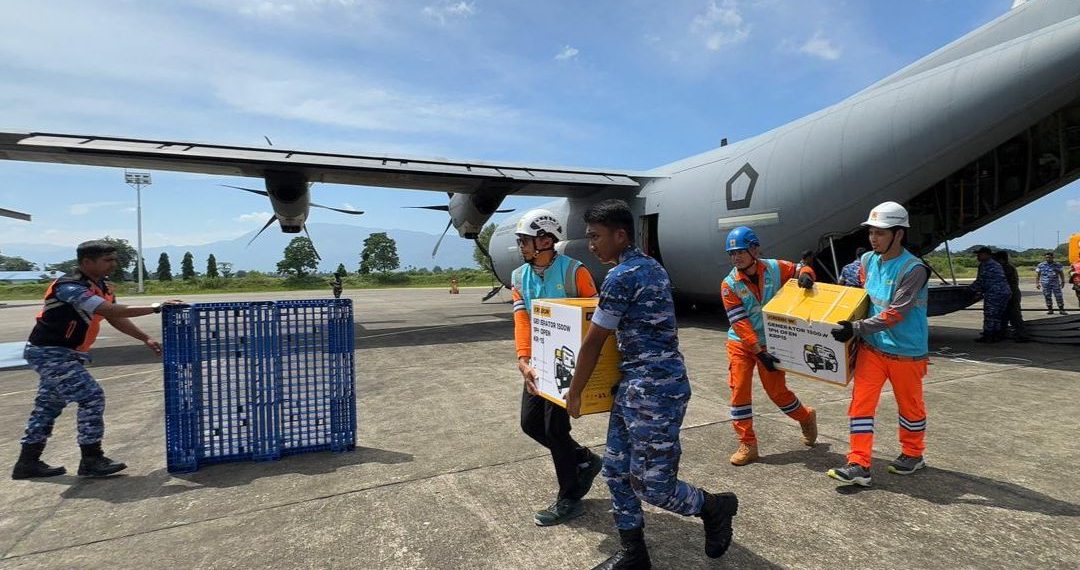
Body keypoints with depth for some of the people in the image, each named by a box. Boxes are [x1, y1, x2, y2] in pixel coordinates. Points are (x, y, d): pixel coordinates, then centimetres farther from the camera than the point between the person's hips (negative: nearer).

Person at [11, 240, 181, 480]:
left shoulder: (101, 287, 5)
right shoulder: (70, 287, -24)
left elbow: (116, 318, 8)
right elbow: (110, 311, -36)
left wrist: (146, 339, -2)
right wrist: (153, 308, -34)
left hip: (64, 353, 10)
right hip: (49, 353, -10)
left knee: (48, 405, 16)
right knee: (92, 396, -12)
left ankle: (28, 462, 28)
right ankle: (91, 460, -4)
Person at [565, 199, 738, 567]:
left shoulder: (621, 277, -18)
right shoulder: (652, 267, 11)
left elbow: (592, 343, -12)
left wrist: (574, 393, 0)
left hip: (654, 389, -10)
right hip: (633, 386, 10)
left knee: (652, 485, 1)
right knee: (616, 471, 14)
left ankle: (715, 508, 28)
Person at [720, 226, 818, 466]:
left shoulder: (775, 268, -11)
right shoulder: (729, 285, -14)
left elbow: (801, 269, 9)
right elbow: (739, 323, -17)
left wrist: (805, 275, -17)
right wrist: (759, 352, -21)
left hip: (771, 343, 0)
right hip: (741, 345, 0)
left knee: (777, 391, 6)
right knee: (739, 390, -6)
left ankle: (806, 417, 38)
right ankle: (747, 445, 6)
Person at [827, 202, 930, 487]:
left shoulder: (913, 269, -19)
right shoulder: (868, 260, 2)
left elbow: (895, 314, -24)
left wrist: (856, 329, -28)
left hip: (906, 351, -5)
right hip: (872, 348, 5)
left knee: (910, 405, 15)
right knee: (860, 403, -1)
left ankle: (913, 454, 37)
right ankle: (859, 465, 2)